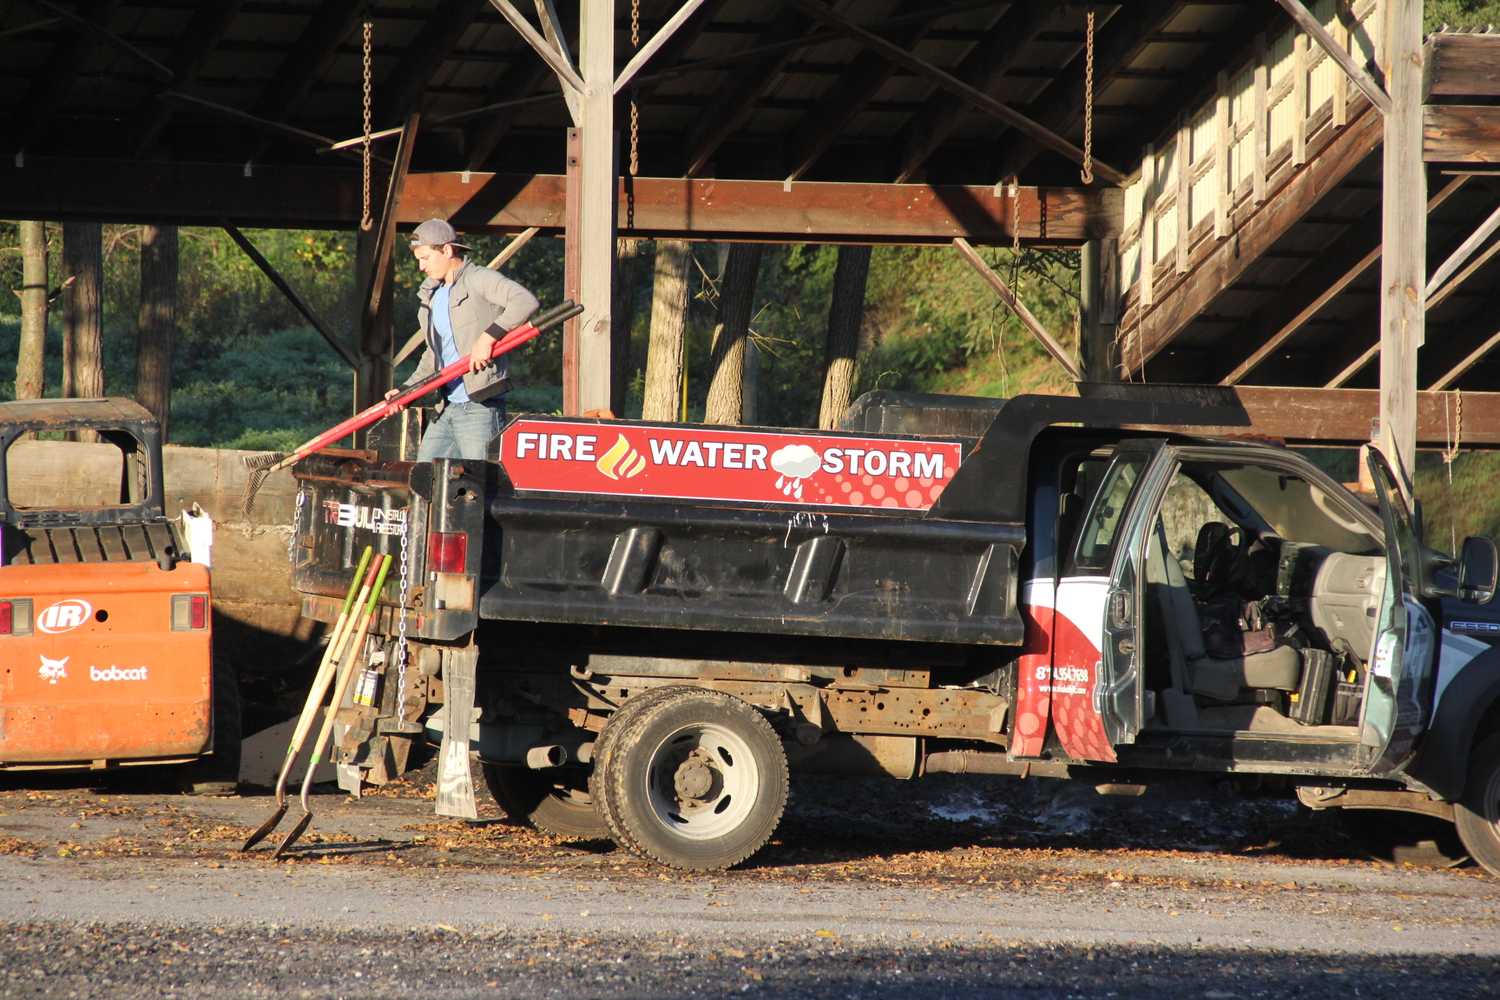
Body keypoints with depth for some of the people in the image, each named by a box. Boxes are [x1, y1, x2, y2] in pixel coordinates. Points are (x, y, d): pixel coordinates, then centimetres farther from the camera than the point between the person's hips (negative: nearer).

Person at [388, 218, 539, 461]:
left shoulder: (479, 279, -6)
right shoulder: (431, 296, 20)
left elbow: (525, 302, -23)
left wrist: (488, 337, -29)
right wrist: (407, 389, 14)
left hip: (480, 407, -9)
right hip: (446, 409, 9)